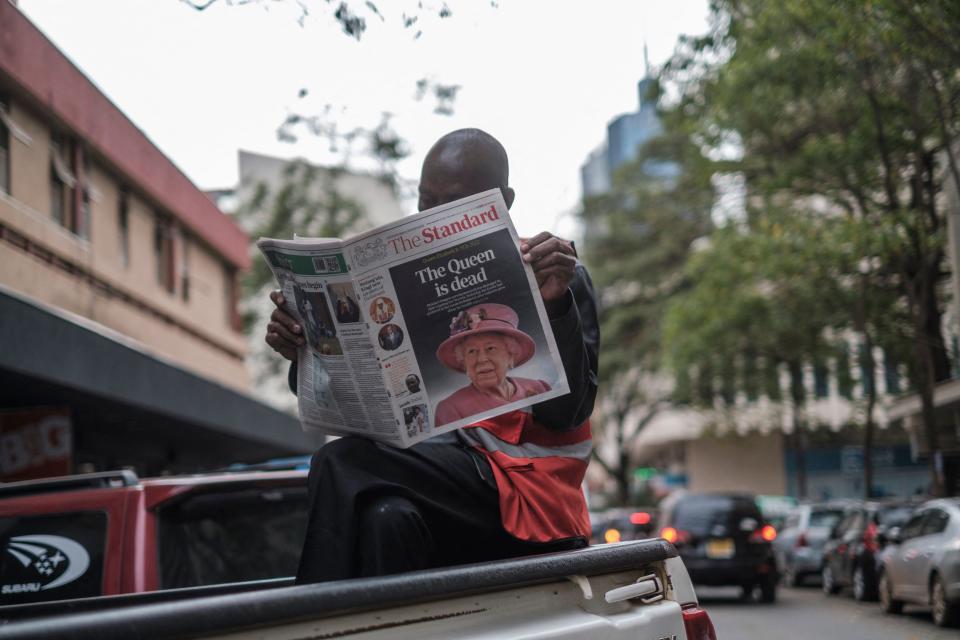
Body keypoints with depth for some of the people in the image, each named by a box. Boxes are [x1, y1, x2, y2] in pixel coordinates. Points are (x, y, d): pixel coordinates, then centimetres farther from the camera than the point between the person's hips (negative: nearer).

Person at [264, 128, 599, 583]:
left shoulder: (555, 279, 3)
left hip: (528, 497, -4)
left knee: (343, 468, -27)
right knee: (386, 517, -34)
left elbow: (566, 413, -8)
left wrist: (554, 306, -22)